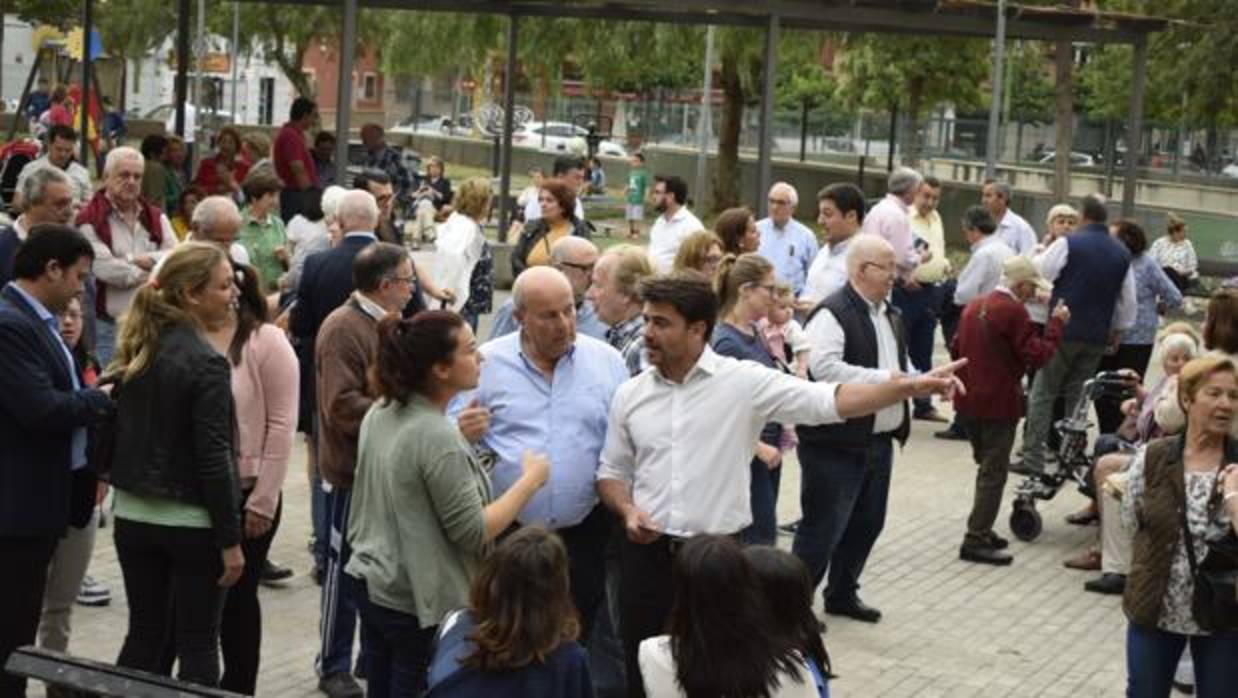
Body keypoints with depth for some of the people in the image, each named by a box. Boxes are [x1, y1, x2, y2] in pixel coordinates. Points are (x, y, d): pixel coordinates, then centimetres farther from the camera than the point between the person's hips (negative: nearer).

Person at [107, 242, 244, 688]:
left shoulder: (135, 351, 3)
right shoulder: (205, 363, -17)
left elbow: (119, 432, 9)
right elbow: (214, 458, -18)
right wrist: (230, 541, -14)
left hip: (134, 514, 6)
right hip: (191, 522, -6)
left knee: (144, 635, 15)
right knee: (197, 645, 3)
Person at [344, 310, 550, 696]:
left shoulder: (380, 413, 1)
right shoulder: (438, 438, -24)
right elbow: (475, 534, -20)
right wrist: (530, 480, -12)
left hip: (370, 581, 8)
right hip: (421, 604, -8)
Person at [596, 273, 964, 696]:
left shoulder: (744, 381, -8)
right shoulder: (630, 395, 4)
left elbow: (828, 401, -16)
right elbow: (611, 472, 13)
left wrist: (912, 387, -29)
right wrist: (628, 511, -9)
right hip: (648, 556, 3)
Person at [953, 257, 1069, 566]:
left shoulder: (974, 306, 11)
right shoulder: (1013, 312, -16)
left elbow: (958, 348, 18)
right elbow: (1036, 355, -17)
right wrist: (1056, 323, -9)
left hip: (969, 401, 9)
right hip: (998, 403, -9)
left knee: (986, 467, 19)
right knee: (994, 473, -3)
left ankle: (981, 531, 23)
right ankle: (976, 541, -5)